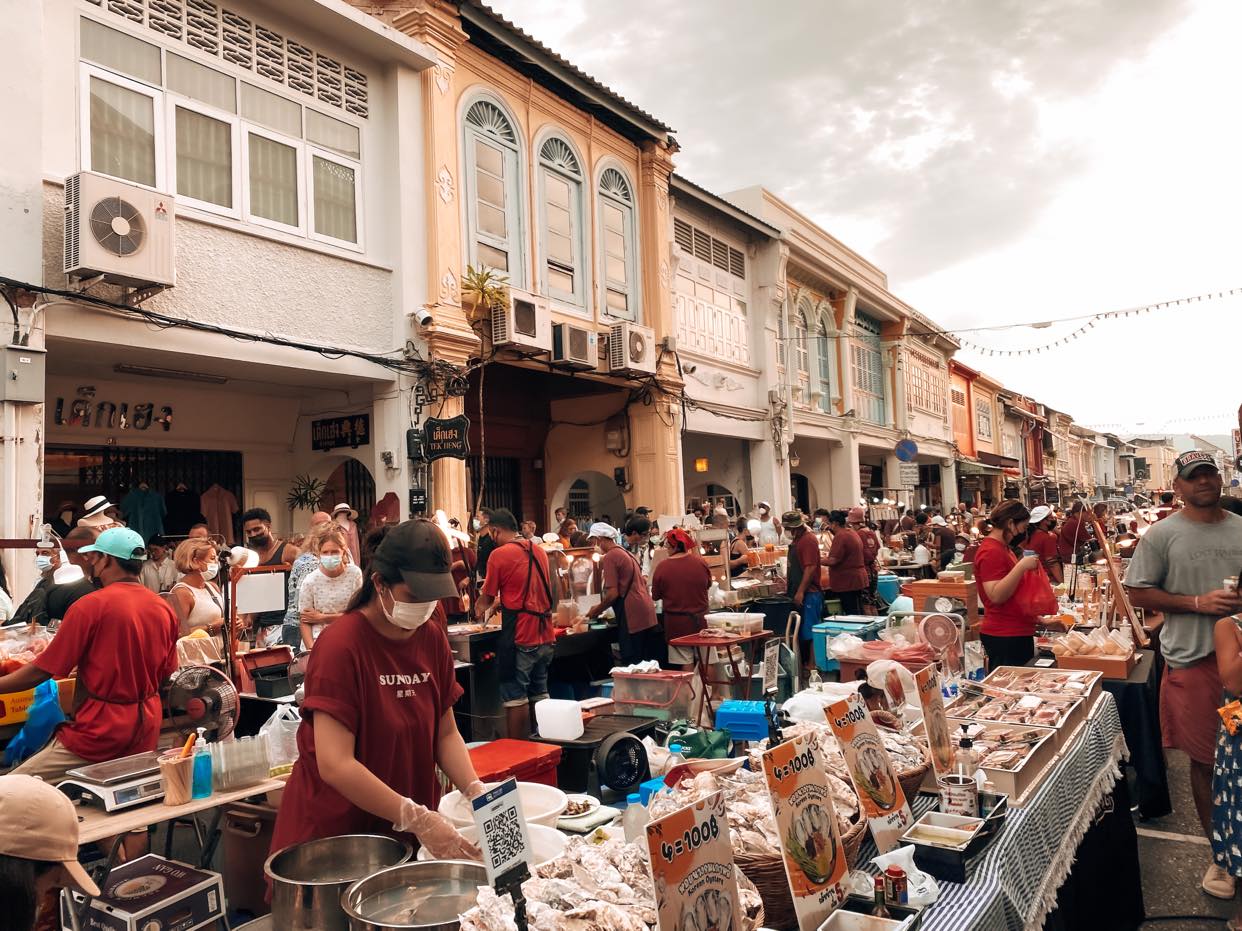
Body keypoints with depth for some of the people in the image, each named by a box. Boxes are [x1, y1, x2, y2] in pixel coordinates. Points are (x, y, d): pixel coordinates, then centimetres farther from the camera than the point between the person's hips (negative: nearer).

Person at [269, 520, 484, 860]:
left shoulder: (432, 638, -2)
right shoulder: (340, 645, -21)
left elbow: (445, 733, 3)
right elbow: (335, 765, -27)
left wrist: (476, 792, -13)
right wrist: (416, 819, -29)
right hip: (332, 832, -5)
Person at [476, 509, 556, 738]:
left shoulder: (500, 554, -10)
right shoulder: (539, 550, 10)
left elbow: (487, 598, -3)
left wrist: (480, 609, 18)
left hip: (519, 637, -7)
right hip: (544, 635, 7)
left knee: (516, 699, 1)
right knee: (539, 695, 16)